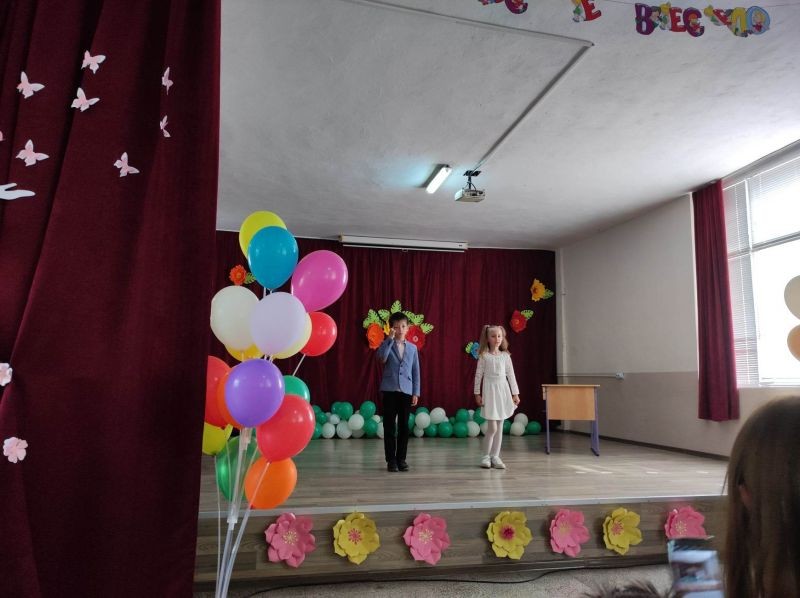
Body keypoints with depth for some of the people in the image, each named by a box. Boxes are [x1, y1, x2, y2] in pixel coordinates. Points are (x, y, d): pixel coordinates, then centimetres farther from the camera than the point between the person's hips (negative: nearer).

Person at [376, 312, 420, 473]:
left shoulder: (412, 348, 9)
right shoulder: (386, 344, 2)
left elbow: (416, 371, 9)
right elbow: (382, 358, -21)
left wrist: (416, 393, 4)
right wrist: (390, 338, -18)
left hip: (406, 391, 2)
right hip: (390, 390, -2)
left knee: (404, 426, 6)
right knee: (389, 426, 2)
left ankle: (401, 458, 16)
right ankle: (391, 459, 10)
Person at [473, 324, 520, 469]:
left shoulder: (505, 356, 5)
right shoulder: (484, 356, -3)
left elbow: (511, 375, 6)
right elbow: (478, 375, -2)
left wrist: (515, 393, 4)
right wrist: (477, 393, -4)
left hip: (503, 392, 3)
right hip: (490, 391, -3)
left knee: (499, 426, 6)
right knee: (492, 427, -6)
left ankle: (495, 456, 15)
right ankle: (486, 456, 10)